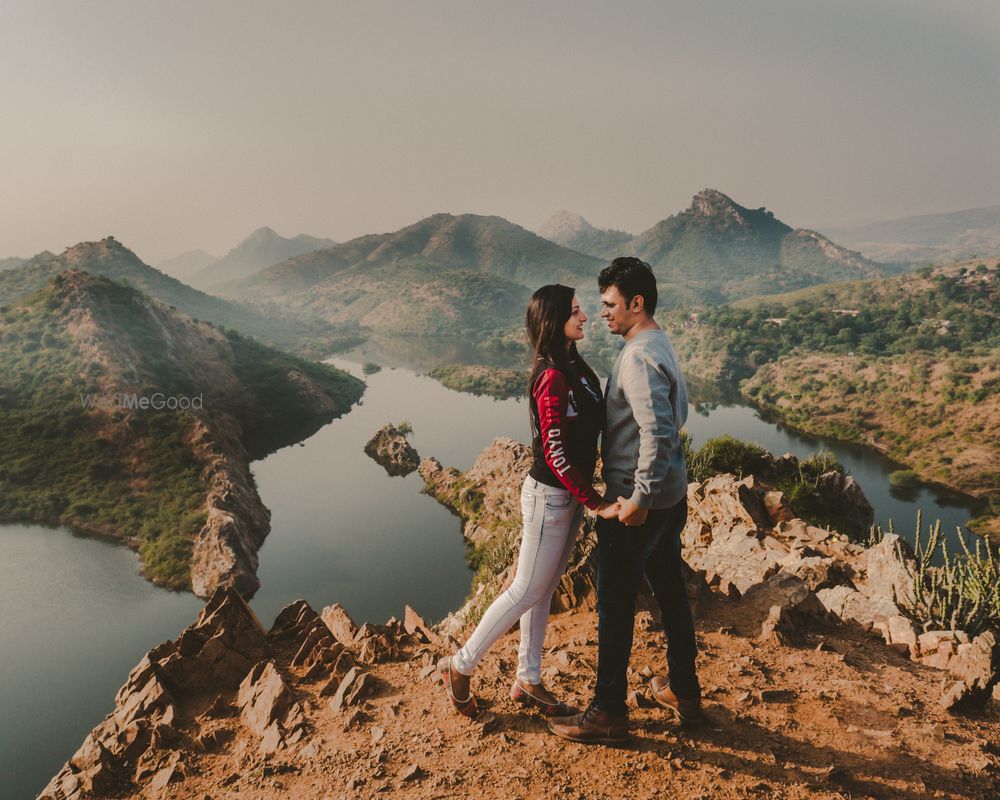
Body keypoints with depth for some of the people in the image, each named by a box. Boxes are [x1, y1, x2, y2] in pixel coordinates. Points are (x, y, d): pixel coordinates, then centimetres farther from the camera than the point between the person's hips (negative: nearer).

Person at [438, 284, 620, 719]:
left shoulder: (575, 368, 5)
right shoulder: (552, 378, -23)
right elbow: (555, 453, -24)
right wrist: (597, 503, -22)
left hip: (569, 495, 9)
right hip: (550, 496, -9)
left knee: (543, 591, 17)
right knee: (526, 592, 4)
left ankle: (527, 681, 31)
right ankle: (460, 666, 22)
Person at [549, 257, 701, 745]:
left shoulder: (638, 357, -20)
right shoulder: (661, 346, 11)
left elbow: (658, 432, -30)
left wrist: (639, 497, -25)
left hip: (638, 503, -10)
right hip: (671, 495, 10)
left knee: (615, 603, 1)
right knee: (670, 591, 19)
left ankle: (608, 713, 13)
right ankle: (684, 691, 33)